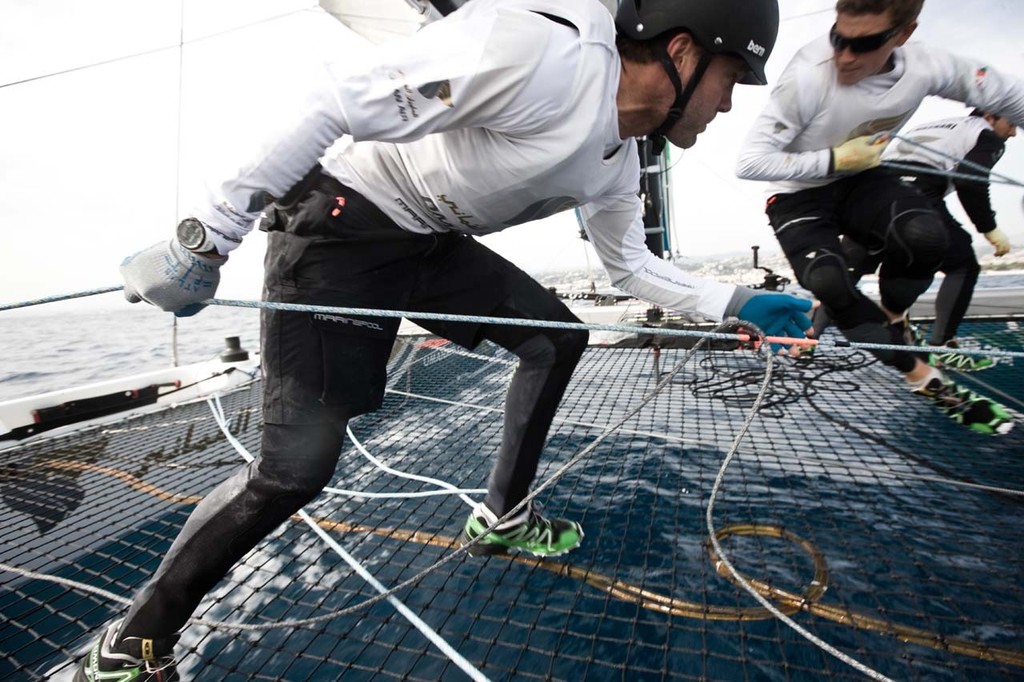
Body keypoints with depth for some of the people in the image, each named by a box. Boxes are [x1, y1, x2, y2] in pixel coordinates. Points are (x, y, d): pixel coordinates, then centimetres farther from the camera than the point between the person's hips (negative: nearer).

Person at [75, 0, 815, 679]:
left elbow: (630, 264, 22)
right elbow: (343, 103, -25)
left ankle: (501, 517, 26)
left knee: (556, 337, 10)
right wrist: (208, 237, -23)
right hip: (339, 223, -8)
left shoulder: (616, 159, 7)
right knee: (297, 467, -11)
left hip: (428, 239, 9)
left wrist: (738, 304, 18)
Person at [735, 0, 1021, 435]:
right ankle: (922, 376, -7)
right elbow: (751, 162, -26)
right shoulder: (807, 77, -27)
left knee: (925, 235, -28)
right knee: (828, 284, -28)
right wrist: (835, 160, -23)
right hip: (798, 195, -3)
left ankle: (891, 316, 6)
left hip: (860, 179, 3)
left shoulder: (928, 68, -13)